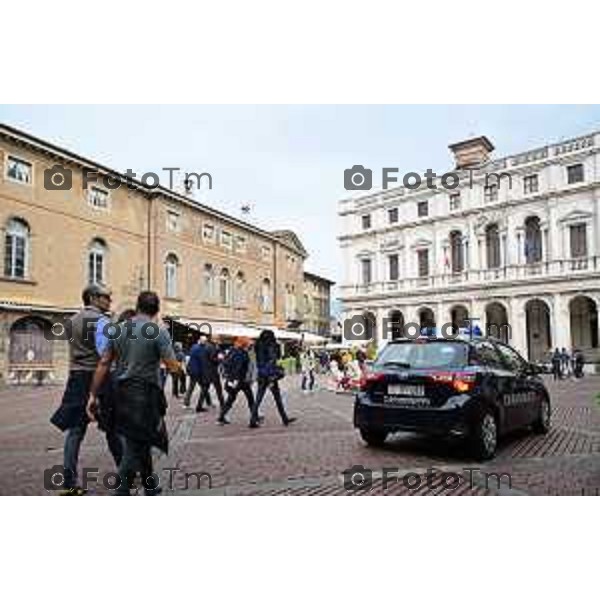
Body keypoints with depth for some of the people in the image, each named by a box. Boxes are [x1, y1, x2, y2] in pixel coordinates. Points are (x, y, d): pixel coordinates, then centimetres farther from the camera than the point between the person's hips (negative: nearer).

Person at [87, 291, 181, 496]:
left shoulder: (118, 330, 6)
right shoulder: (158, 332, -10)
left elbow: (103, 364, 3)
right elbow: (172, 366, -13)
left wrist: (93, 395, 7)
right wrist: (179, 365, 10)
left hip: (123, 394, 6)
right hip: (146, 394, -6)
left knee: (141, 441, 20)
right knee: (134, 448, 4)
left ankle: (150, 487, 33)